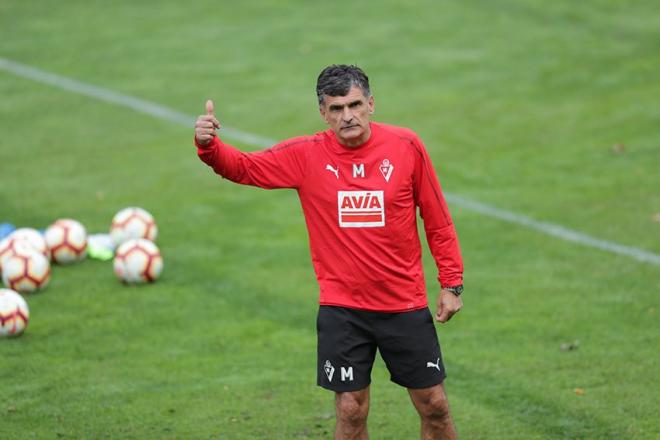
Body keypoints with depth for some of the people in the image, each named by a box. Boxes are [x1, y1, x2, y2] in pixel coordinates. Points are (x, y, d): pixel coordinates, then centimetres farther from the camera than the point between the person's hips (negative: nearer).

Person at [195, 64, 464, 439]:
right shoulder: (306, 156, -5)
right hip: (342, 310, 0)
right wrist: (208, 145, -29)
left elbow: (437, 220, 2)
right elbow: (242, 166, -8)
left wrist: (452, 283, 2)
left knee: (434, 406, 7)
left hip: (405, 305, 0)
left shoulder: (406, 147, -6)